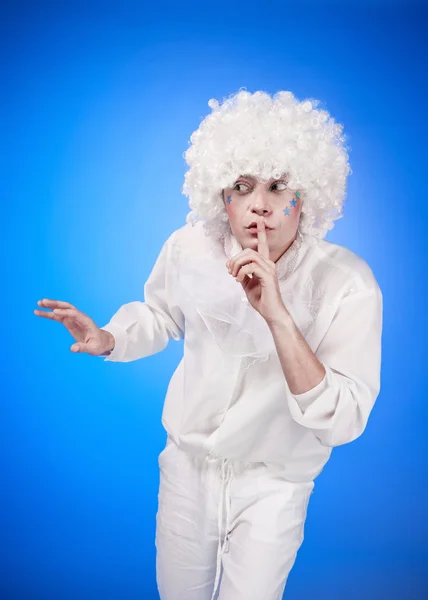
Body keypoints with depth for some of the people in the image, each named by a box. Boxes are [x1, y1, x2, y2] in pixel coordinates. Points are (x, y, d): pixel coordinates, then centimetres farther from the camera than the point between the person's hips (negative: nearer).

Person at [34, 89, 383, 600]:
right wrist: (108, 339, -13)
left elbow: (341, 424, -29)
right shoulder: (189, 247, -15)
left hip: (271, 485, -3)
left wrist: (278, 316, -40)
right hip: (187, 464, 3)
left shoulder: (347, 283, -25)